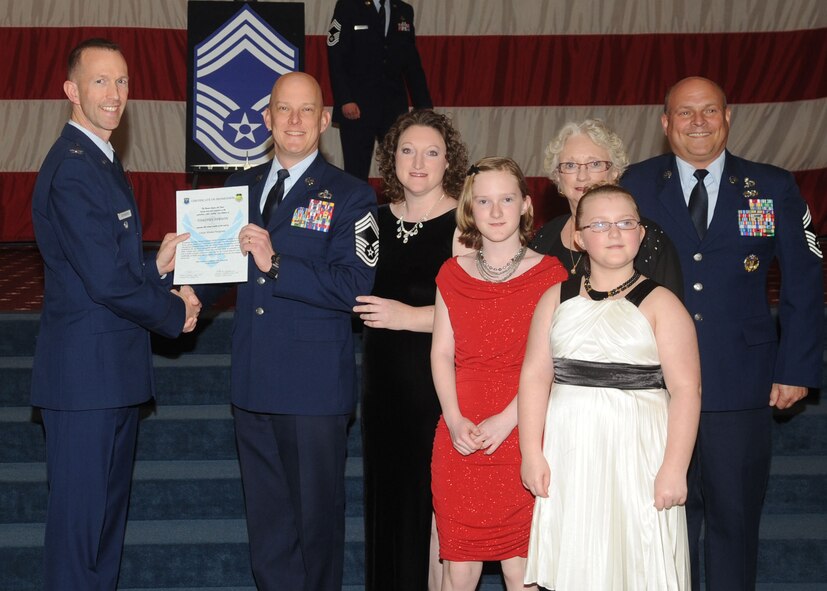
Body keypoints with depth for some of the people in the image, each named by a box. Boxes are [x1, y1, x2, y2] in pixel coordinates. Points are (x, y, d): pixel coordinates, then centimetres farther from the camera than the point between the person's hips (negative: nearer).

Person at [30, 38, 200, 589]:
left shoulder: (104, 162, 16)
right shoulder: (72, 168, -17)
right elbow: (105, 281, -21)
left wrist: (157, 267, 1)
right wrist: (176, 311, -8)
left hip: (113, 375, 10)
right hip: (86, 373, -10)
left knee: (107, 518, 18)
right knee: (80, 522, -1)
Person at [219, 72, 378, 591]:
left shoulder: (350, 197, -5)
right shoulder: (243, 187, 13)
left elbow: (353, 288, -15)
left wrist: (276, 263, -21)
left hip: (315, 390, -5)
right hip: (254, 385, 5)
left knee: (316, 519, 6)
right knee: (267, 523, 14)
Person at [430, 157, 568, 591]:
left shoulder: (549, 274, 1)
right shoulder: (453, 274, 11)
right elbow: (442, 353, 7)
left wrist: (506, 420, -15)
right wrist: (454, 419, -8)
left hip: (522, 436, -2)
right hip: (460, 438, 2)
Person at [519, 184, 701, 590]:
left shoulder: (660, 304, -3)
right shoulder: (556, 300, 8)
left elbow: (685, 389, -8)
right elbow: (535, 376, 5)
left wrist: (674, 469, -13)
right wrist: (531, 453, -2)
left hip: (635, 452, -3)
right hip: (569, 452, 3)